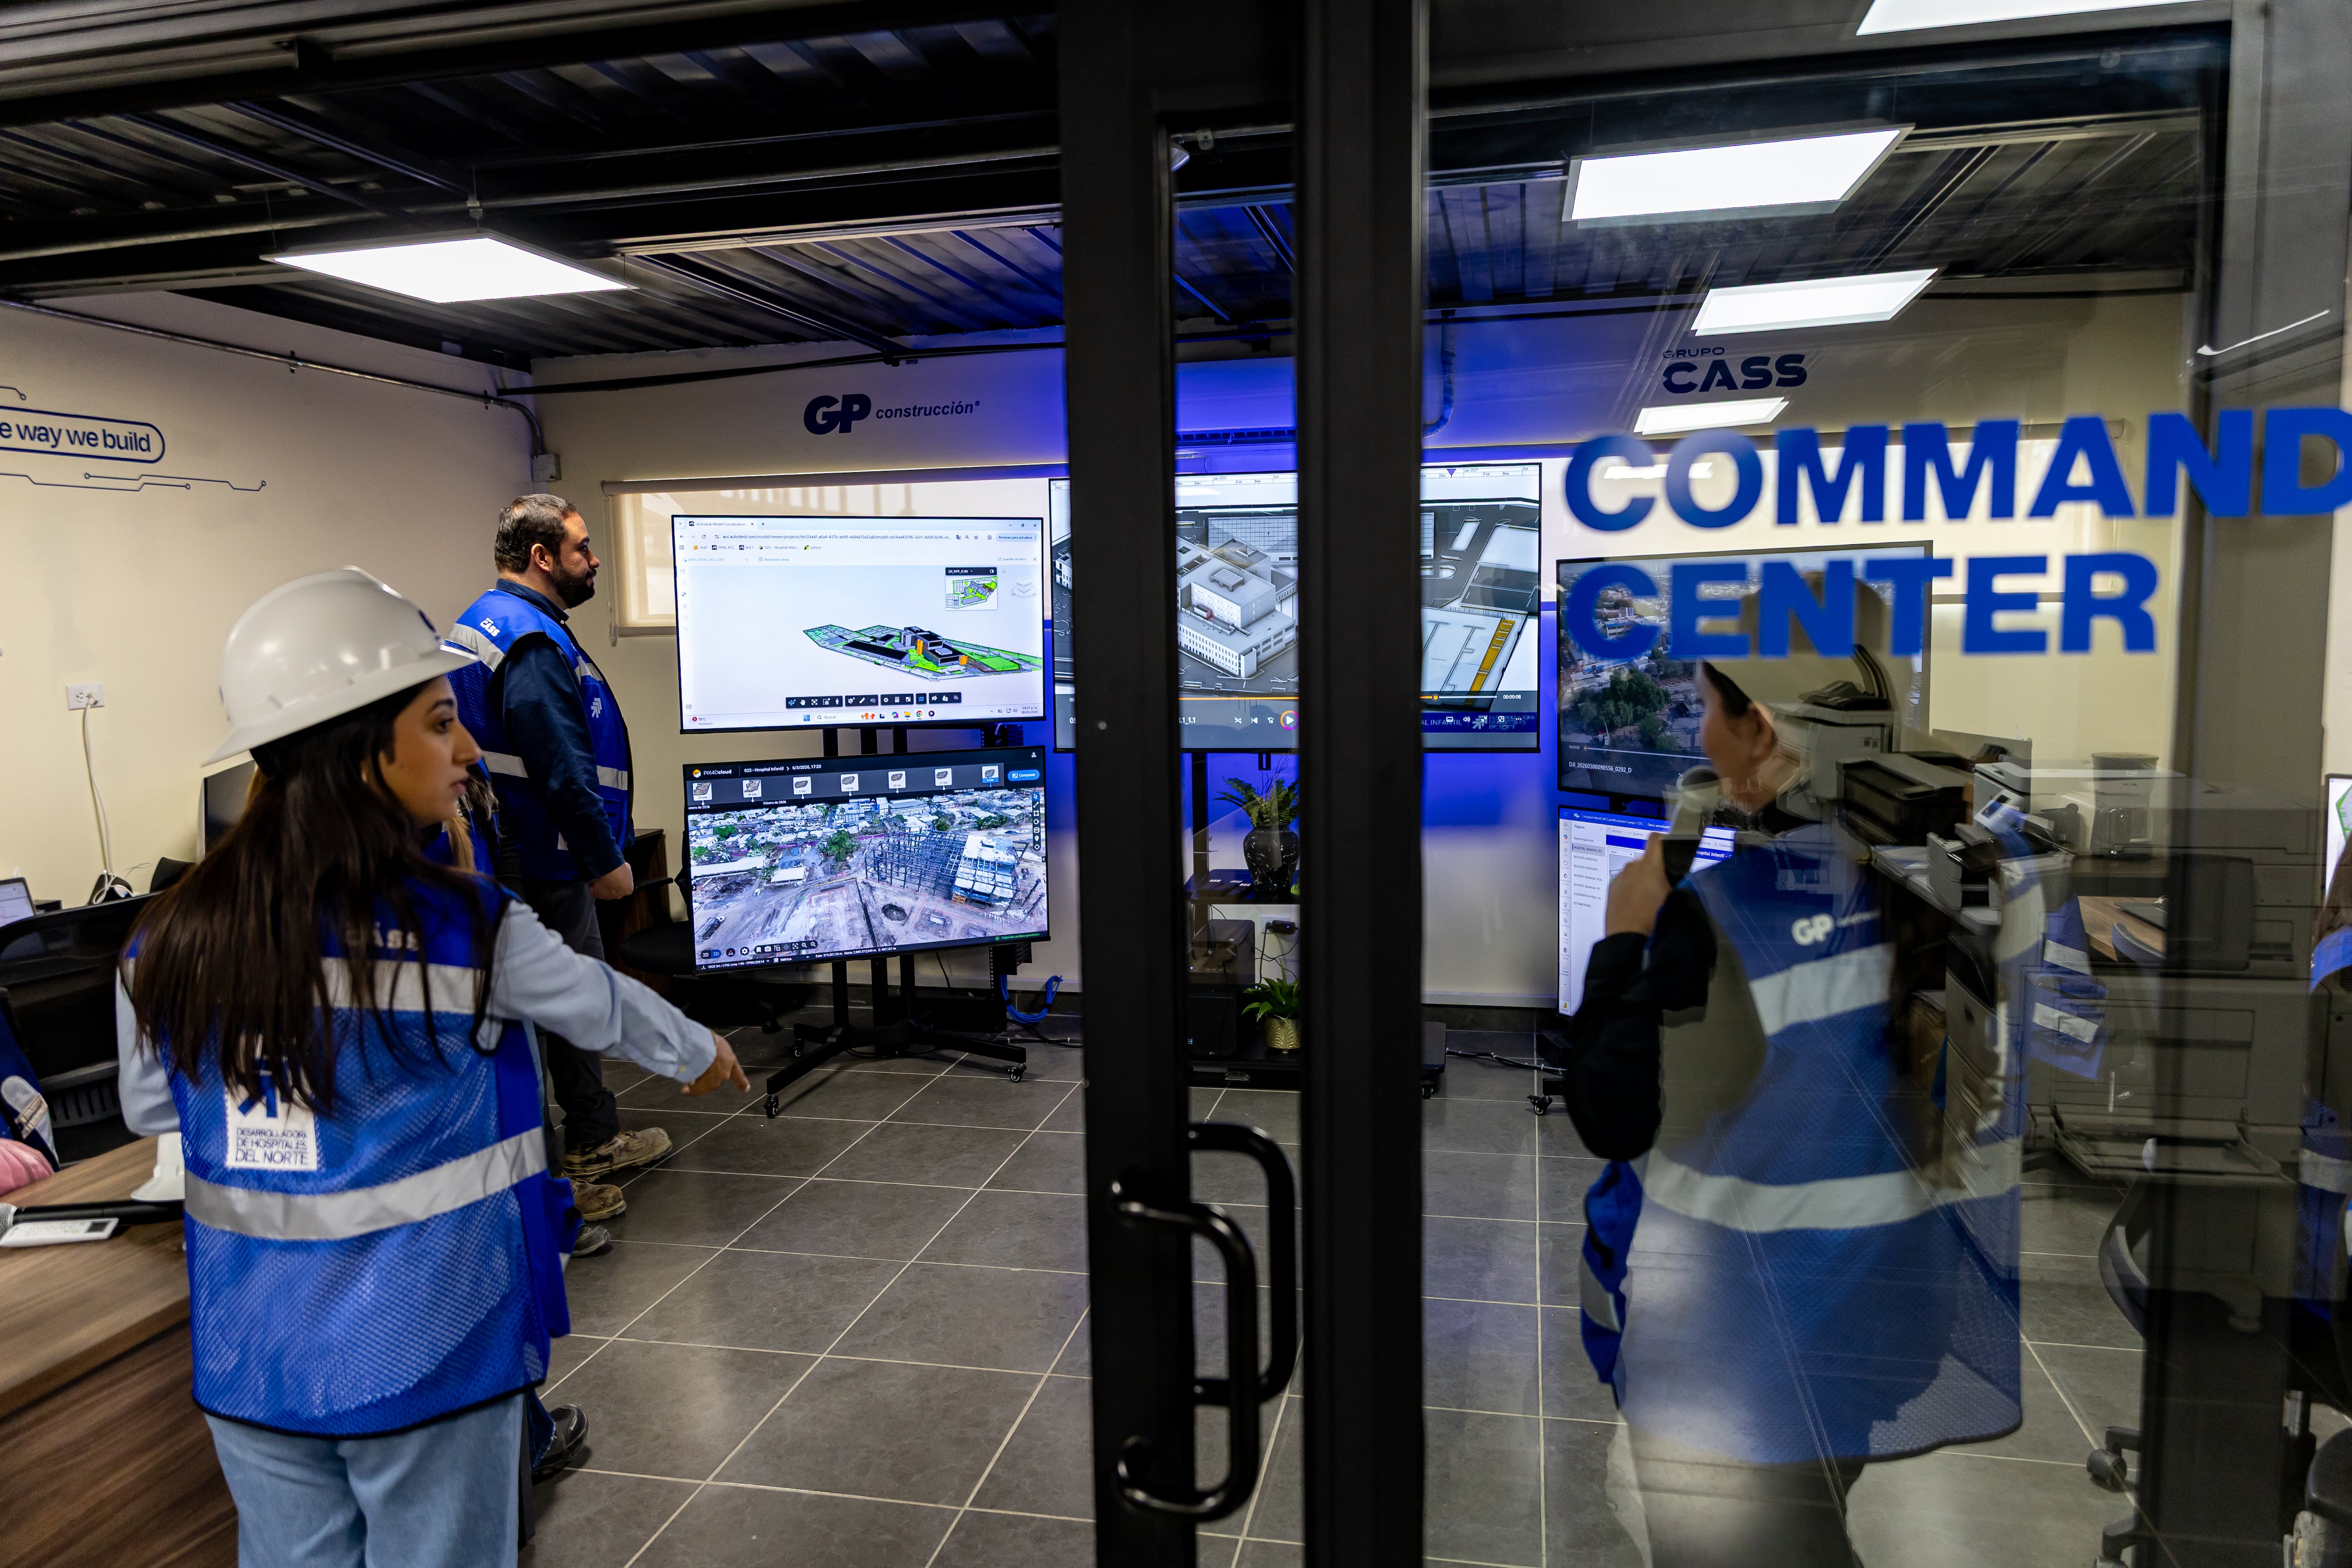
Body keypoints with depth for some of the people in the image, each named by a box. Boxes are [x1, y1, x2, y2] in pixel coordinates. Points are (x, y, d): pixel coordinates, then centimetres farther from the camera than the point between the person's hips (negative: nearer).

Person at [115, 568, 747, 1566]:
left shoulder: (167, 948, -6)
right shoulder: (464, 929, -18)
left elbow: (151, 1113, 10)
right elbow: (604, 1008, 0)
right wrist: (699, 1054, 19)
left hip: (251, 1360, 4)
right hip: (424, 1356, -4)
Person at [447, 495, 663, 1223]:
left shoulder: (482, 623, 14)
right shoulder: (533, 641, -20)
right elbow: (564, 770, -25)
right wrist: (607, 859, -17)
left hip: (514, 851, 11)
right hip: (544, 864, -11)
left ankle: (595, 1141, 35)